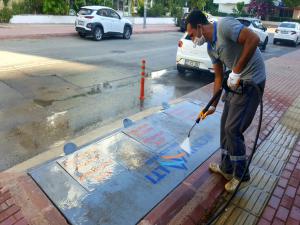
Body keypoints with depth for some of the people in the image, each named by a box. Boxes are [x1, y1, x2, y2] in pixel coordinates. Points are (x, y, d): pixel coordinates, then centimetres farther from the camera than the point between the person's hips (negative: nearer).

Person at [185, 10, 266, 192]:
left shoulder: (224, 25, -16)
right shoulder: (211, 48, 9)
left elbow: (254, 39, -28)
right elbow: (219, 77, 12)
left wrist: (236, 72, -25)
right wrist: (213, 105, 11)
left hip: (251, 82, -9)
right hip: (235, 82, 9)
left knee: (233, 129, -6)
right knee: (225, 126, 12)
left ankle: (242, 176, 15)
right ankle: (226, 168, 29)